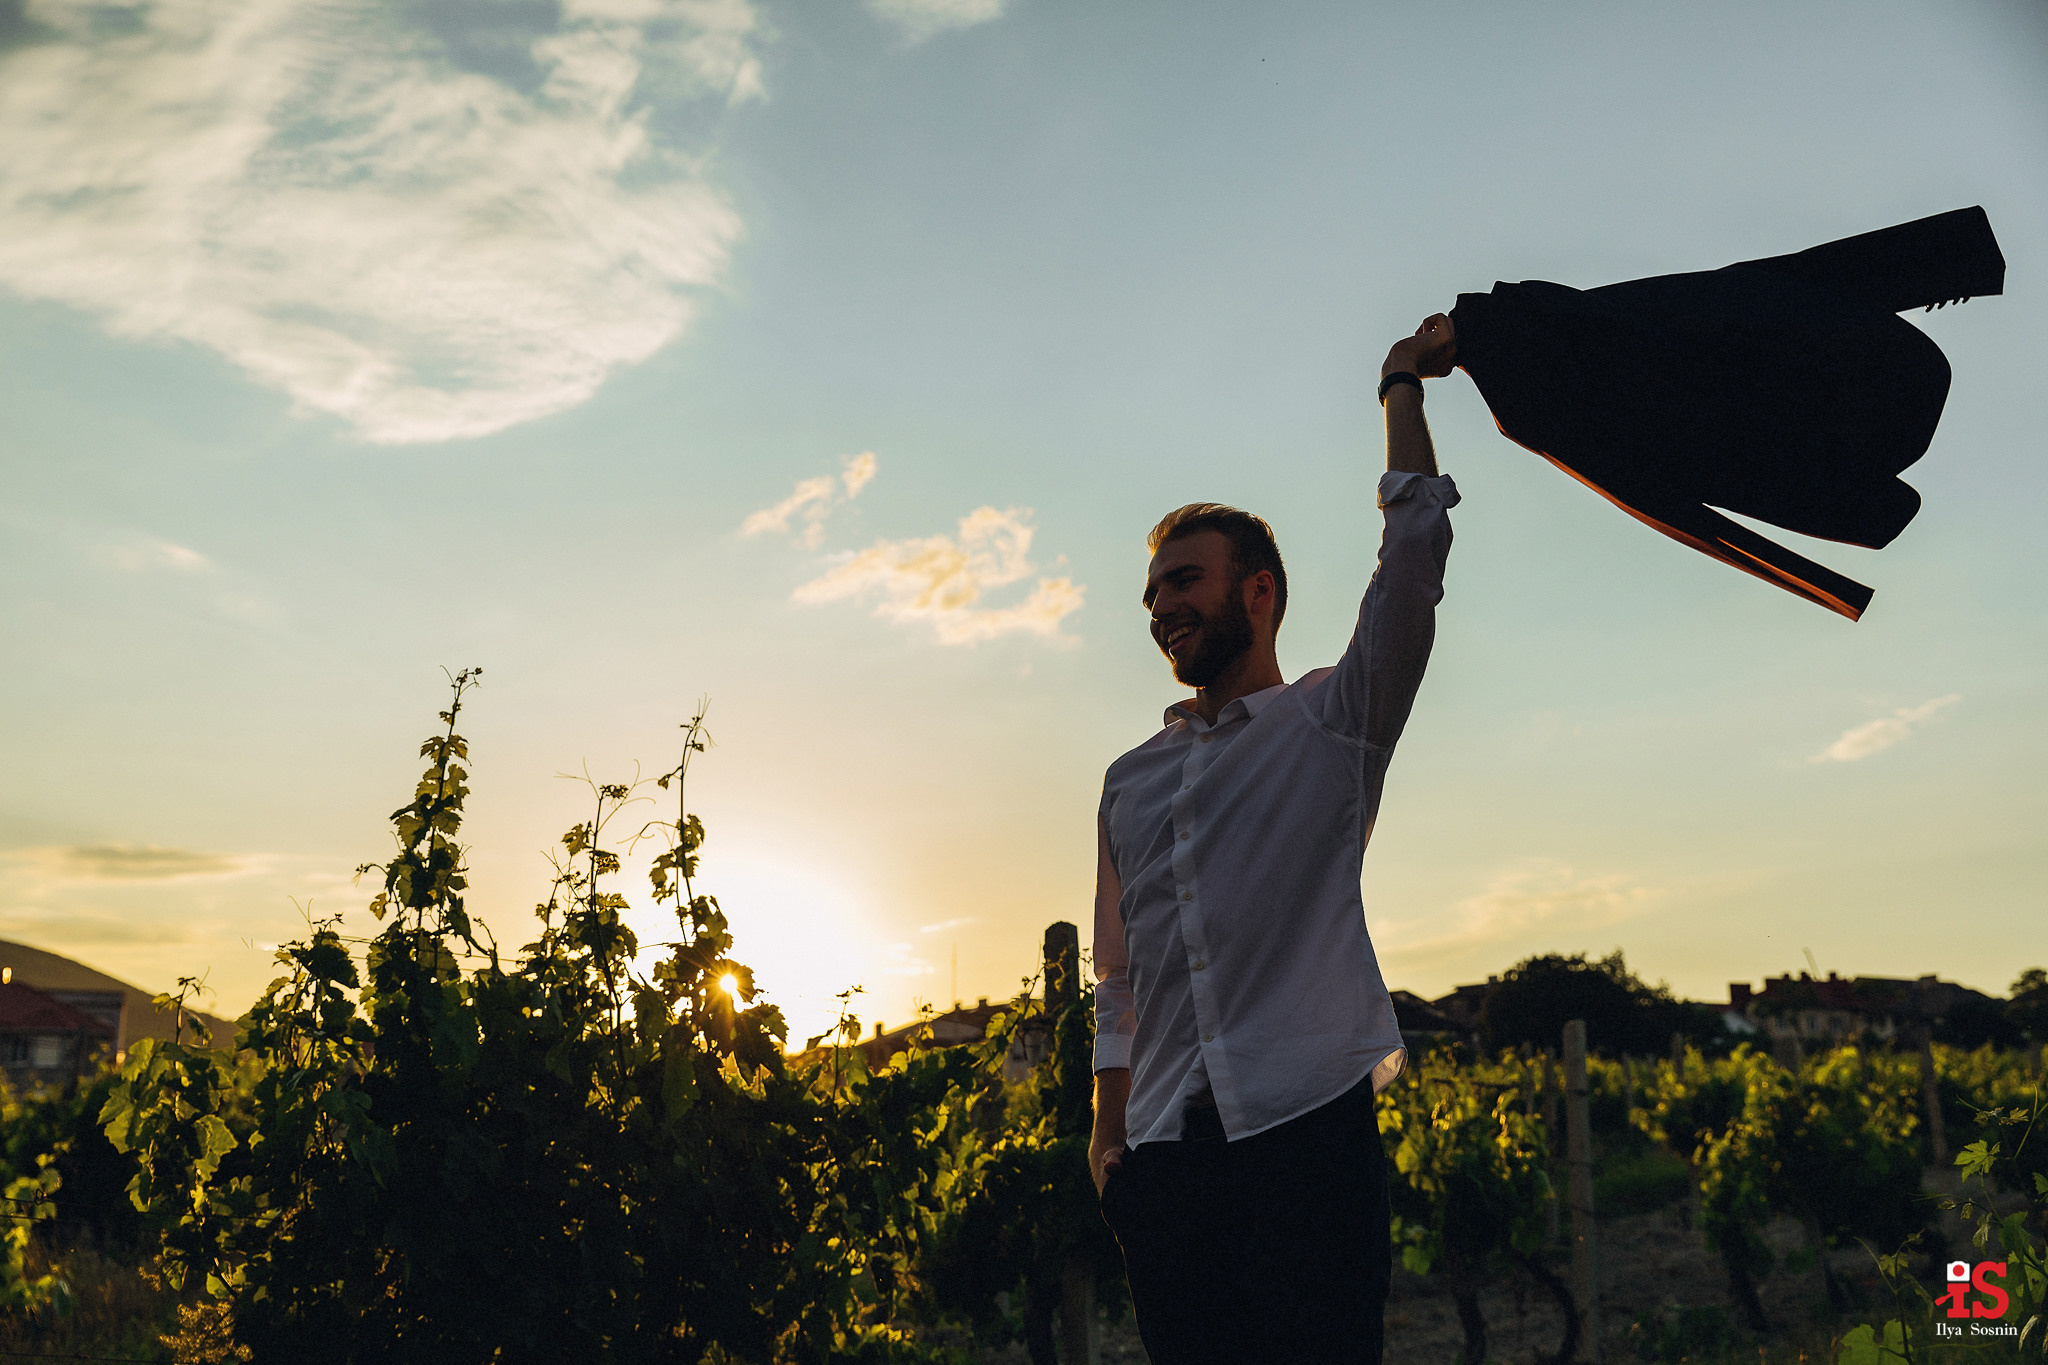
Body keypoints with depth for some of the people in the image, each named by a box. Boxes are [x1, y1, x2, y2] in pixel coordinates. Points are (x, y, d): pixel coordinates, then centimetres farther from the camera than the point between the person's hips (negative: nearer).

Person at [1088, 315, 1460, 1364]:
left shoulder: (1332, 724, 8)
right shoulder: (1131, 781, 21)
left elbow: (1415, 548, -2)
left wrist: (1401, 385, 6)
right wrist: (1108, 1133, 16)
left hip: (1307, 1121, -4)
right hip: (1167, 1143, 4)